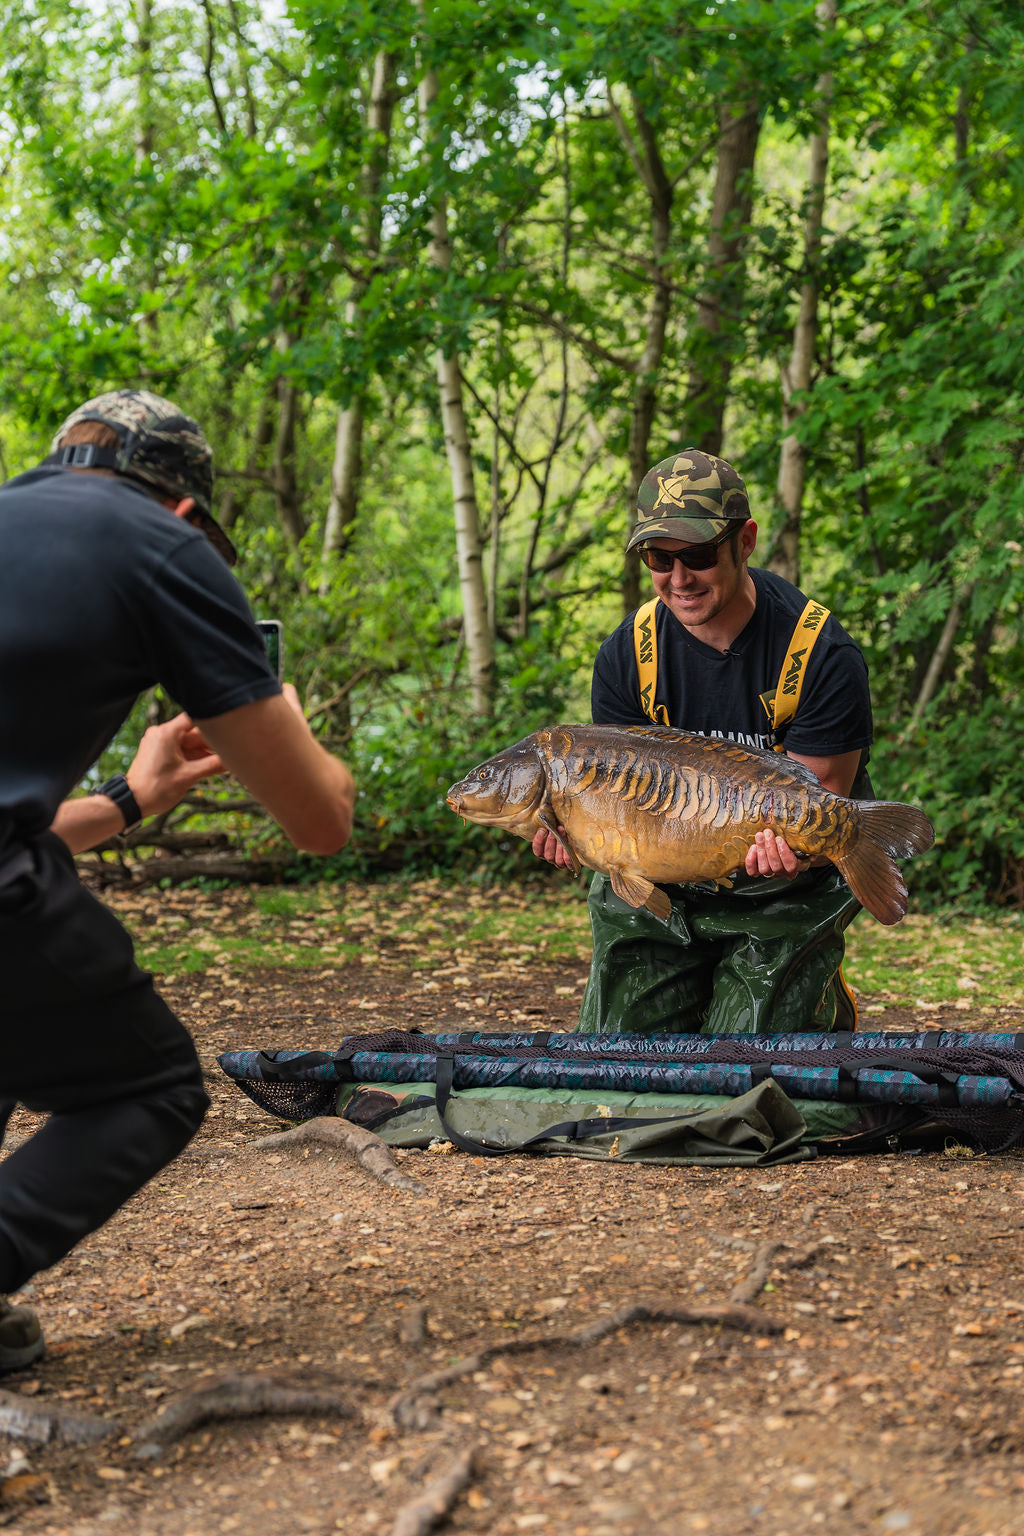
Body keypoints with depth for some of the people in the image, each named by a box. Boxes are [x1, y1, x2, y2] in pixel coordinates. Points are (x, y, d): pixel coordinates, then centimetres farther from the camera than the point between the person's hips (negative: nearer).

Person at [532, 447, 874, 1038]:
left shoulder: (823, 655, -20)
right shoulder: (626, 656, -8)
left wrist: (792, 849, -41)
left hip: (786, 890, -4)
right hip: (659, 889, 4)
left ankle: (827, 1008, 23)